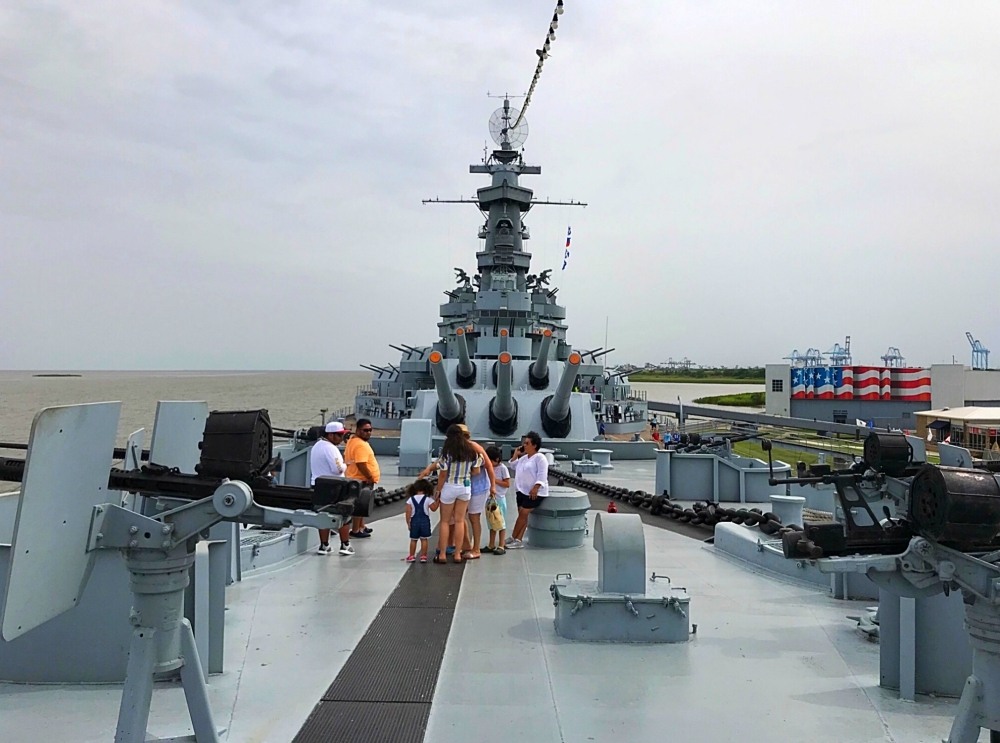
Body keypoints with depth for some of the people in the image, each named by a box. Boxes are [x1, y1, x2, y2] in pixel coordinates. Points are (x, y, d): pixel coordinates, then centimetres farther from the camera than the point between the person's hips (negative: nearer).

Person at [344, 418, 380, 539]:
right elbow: (361, 465, -30)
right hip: (362, 480, -11)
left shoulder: (352, 441, 11)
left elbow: (346, 457, 21)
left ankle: (361, 527, 31)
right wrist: (370, 478, -19)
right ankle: (355, 530, 6)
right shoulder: (361, 445, -23)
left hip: (355, 478, 11)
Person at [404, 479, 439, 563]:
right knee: (424, 539, 6)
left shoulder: (410, 500, -1)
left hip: (414, 521, 1)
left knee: (413, 540, 12)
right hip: (425, 521, -1)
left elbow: (408, 512, -4)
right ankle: (423, 556, 6)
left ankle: (411, 556, 16)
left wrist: (408, 523, 1)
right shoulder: (428, 499, -5)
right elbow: (434, 508, 1)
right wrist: (437, 501, 15)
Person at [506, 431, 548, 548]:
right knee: (522, 515, 6)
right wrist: (516, 455, 13)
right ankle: (518, 540, 5)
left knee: (523, 513, -10)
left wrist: (536, 488, -27)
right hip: (522, 490, 9)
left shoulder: (539, 457, -11)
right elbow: (513, 466, 26)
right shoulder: (524, 457, 17)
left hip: (534, 492, -9)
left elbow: (542, 474, -19)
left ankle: (513, 538, -3)